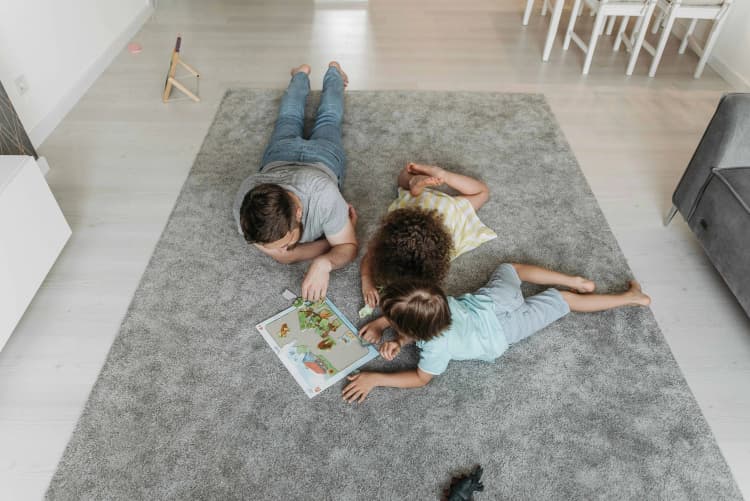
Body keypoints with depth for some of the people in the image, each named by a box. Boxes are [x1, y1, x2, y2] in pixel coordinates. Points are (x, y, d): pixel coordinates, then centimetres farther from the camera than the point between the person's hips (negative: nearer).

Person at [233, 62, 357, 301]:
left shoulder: (323, 194, -53)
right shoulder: (244, 207, -47)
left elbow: (350, 246, -39)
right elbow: (284, 257, -38)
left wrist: (323, 263, -60)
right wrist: (335, 241, -42)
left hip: (323, 156, -1)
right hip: (279, 155, 1)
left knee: (327, 119, 34)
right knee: (289, 119, 36)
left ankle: (333, 71, 62)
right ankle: (301, 75, 64)